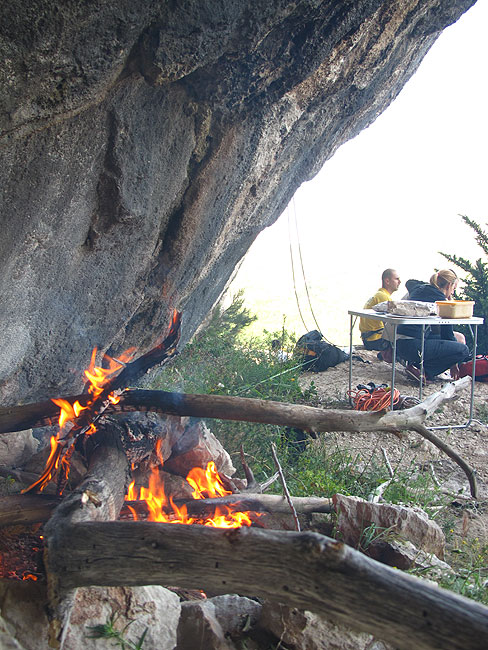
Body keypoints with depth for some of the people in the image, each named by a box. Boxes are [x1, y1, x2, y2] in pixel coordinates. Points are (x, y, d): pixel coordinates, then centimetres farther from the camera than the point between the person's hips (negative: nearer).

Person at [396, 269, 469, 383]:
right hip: (413, 346, -9)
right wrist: (454, 364, 14)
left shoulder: (418, 289, 14)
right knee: (463, 350, -7)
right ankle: (423, 371, -8)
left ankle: (415, 365, 9)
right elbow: (447, 334, 3)